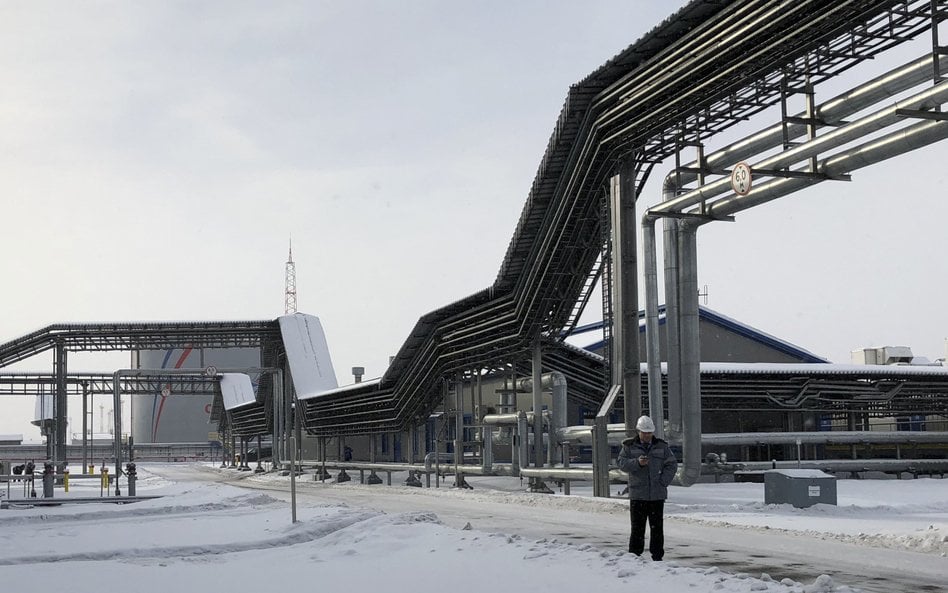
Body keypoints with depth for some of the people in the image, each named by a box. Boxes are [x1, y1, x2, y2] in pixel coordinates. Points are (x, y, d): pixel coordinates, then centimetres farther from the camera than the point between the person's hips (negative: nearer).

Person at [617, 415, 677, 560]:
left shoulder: (661, 446, 9)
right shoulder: (629, 446, 5)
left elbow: (672, 465, 8)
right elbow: (621, 463, -5)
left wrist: (663, 482, -5)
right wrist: (637, 462, -23)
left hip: (657, 494, 1)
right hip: (637, 495, -1)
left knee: (657, 527, 3)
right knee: (637, 527, -4)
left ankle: (657, 557, 8)